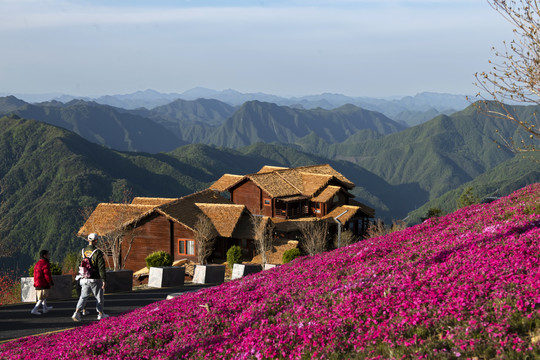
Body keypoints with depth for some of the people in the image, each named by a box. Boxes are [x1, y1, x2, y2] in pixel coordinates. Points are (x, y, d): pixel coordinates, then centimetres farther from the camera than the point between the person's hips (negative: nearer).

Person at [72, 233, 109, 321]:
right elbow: (101, 267, -17)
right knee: (99, 297, 13)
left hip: (85, 280, 4)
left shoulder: (83, 251, 2)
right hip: (95, 280, -4)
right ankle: (100, 314, 24)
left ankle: (77, 312, -11)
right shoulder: (98, 253, -14)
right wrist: (104, 280, -14)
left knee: (83, 297, 7)